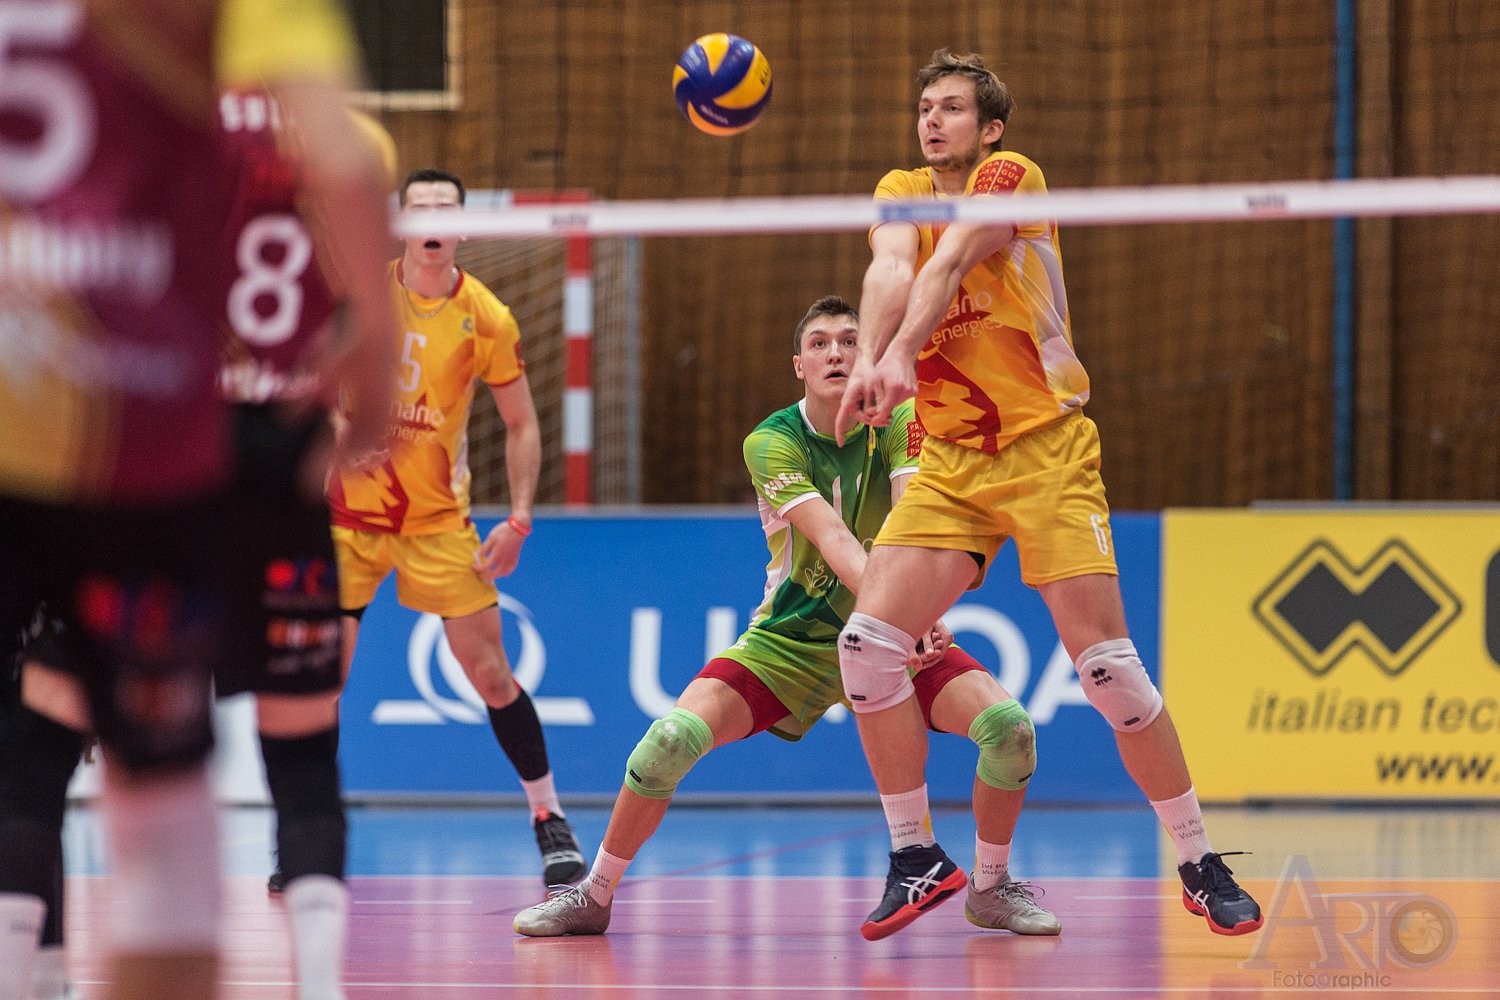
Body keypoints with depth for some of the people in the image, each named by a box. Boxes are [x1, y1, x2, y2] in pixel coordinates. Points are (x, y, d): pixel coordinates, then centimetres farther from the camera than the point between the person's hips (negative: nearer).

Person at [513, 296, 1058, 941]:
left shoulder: (898, 425, -9)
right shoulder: (771, 443, -14)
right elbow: (832, 538, -28)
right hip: (789, 640, -1)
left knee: (1007, 723, -22)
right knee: (672, 737, -22)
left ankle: (990, 888, 3)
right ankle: (594, 897, 0)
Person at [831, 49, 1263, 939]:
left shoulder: (1012, 175, -4)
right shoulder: (902, 191, 10)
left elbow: (949, 263, -22)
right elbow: (891, 270, -12)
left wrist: (900, 353, -40)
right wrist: (866, 359, -33)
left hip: (1045, 449, -4)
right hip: (949, 462, 5)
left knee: (1104, 660, -11)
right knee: (868, 643, -10)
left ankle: (1201, 862, 3)